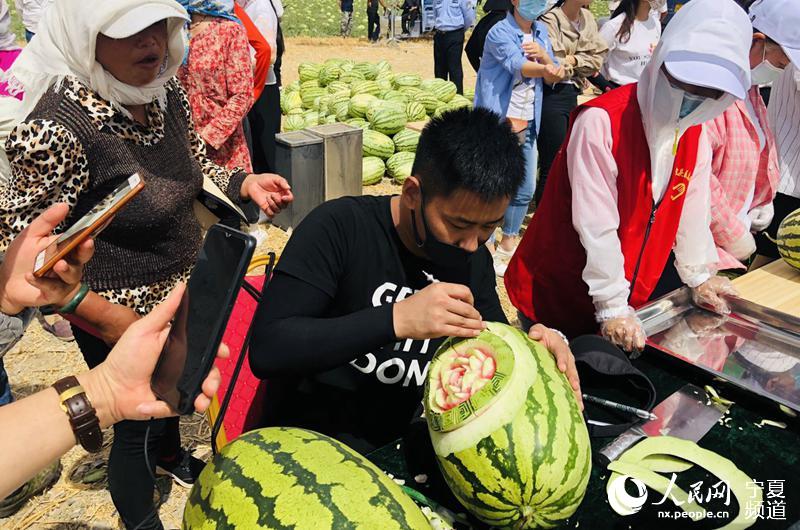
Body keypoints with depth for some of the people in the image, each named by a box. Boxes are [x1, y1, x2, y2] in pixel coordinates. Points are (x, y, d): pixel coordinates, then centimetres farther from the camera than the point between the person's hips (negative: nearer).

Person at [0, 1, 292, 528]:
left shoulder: (165, 88, -9)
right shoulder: (55, 128, -30)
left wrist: (243, 183, -10)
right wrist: (104, 316, -27)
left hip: (182, 285, 7)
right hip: (122, 313, -7)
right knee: (136, 424, 13)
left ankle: (171, 455, 62)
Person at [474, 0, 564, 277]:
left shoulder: (541, 31, 10)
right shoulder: (500, 33, -12)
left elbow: (551, 78, 7)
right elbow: (518, 65, -30)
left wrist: (545, 55, -13)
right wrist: (546, 68, -50)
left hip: (527, 126, 7)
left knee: (525, 190, 11)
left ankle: (508, 245, 29)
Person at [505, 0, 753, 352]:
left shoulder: (695, 133, 2)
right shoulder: (601, 121, -23)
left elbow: (692, 209, 11)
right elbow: (596, 224, -24)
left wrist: (698, 277, 16)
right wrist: (611, 306, -21)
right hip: (556, 294, -6)